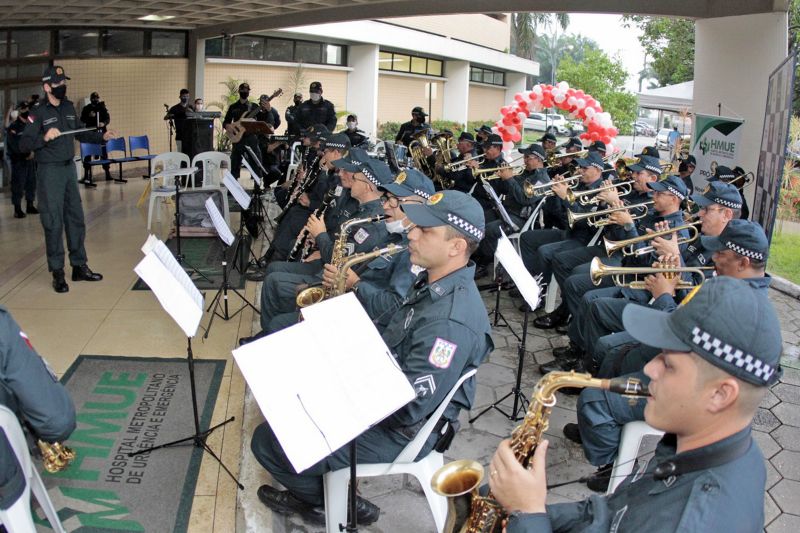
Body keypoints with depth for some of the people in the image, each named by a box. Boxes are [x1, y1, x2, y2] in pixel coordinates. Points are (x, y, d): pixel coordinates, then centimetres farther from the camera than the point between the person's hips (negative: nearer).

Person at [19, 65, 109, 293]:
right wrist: (45, 137, -29)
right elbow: (24, 144, -14)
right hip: (49, 172, -6)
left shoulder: (69, 107, 8)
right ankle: (57, 273, 7)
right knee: (54, 223, -2)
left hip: (69, 168, 6)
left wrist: (102, 136, 7)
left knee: (76, 218, 11)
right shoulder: (39, 113, -10)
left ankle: (79, 266, 21)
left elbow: (80, 133, 20)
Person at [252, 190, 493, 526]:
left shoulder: (452, 320, -31)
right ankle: (312, 489, 26)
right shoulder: (433, 282, 1)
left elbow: (406, 408, -31)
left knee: (267, 442, -8)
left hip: (397, 432, -10)